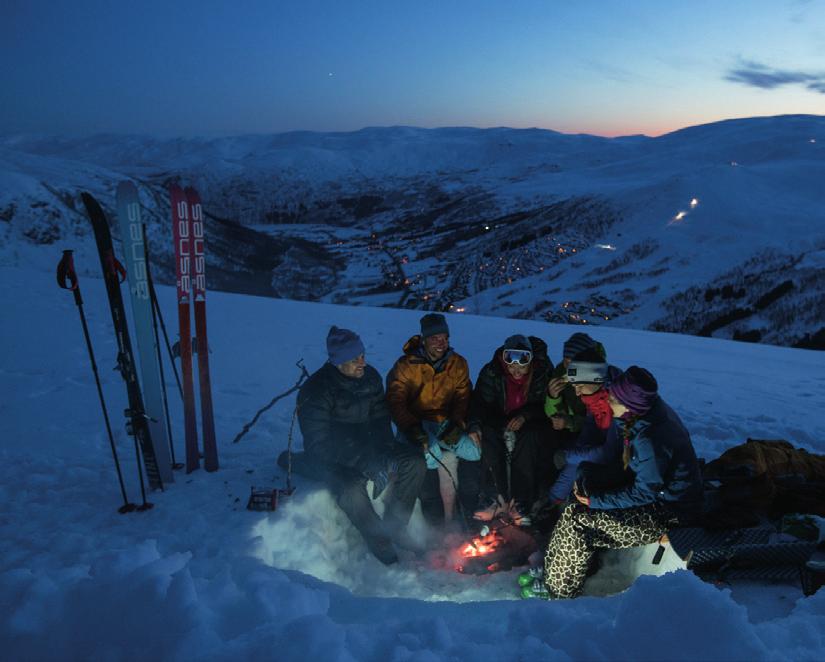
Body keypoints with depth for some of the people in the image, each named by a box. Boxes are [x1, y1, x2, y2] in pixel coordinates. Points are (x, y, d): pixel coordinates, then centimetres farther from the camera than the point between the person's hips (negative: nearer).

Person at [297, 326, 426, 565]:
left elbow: (381, 419, 6)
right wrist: (367, 464, -30)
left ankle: (394, 530, -7)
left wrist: (384, 456, -13)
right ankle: (382, 545, -13)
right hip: (331, 456, -6)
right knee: (352, 488, -36)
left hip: (367, 444, 6)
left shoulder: (370, 377, -2)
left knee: (415, 464, -13)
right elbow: (319, 444, -24)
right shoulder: (316, 390, -21)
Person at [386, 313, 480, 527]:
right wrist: (413, 429, -25)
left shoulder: (458, 364, 7)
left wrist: (456, 422, -15)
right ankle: (446, 520, -17)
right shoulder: (406, 366, -5)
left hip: (446, 423, 4)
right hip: (416, 425, -4)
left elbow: (463, 398, 3)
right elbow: (396, 402, -12)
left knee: (473, 450, -21)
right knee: (446, 458, -29)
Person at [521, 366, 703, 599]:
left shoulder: (651, 439, -32)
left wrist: (595, 500, -17)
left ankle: (557, 589, 5)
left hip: (668, 513, -10)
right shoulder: (650, 408, -4)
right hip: (658, 489, 10)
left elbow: (643, 493, -24)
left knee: (576, 520, -14)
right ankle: (551, 569, 14)